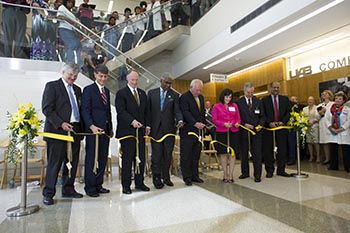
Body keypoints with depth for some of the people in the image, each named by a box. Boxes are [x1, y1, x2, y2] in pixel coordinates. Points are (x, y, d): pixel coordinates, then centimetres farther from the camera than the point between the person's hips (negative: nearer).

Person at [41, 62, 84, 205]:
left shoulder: (77, 89, 18)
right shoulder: (52, 86, 0)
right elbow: (47, 109, -8)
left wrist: (81, 128, 6)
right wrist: (61, 123, -17)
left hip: (75, 130, 6)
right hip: (57, 130, -6)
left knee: (72, 162, 10)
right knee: (54, 163, 0)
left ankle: (68, 189, 23)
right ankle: (48, 193, 13)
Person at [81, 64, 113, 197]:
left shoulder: (107, 91, 18)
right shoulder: (88, 90, -3)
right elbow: (85, 110, -11)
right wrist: (92, 126, -24)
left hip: (105, 130, 7)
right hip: (93, 130, -7)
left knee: (103, 159, 10)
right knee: (91, 159, 1)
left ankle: (98, 185, 22)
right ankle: (90, 188, 12)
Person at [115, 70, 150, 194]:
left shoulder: (142, 93, 17)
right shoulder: (121, 93, -1)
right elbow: (121, 111, -12)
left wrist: (146, 125, 8)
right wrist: (132, 121, -24)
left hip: (140, 130, 5)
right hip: (127, 130, -5)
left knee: (141, 158, 7)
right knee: (127, 158, 1)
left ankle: (139, 183, 19)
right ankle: (126, 185, 12)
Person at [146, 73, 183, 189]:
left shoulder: (174, 95, 5)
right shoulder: (151, 93, 8)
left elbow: (177, 110, -3)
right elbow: (148, 110, 6)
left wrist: (180, 120, -24)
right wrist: (148, 125, -3)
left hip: (169, 128, 1)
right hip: (155, 128, 0)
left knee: (168, 154, 7)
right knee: (156, 154, 3)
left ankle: (166, 177, 22)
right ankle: (157, 178, 15)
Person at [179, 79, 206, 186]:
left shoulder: (201, 97, 17)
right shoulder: (184, 97, -8)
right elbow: (185, 112, -19)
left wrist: (203, 125, 13)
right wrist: (195, 123, -31)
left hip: (198, 130, 7)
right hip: (187, 131, -7)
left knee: (196, 155, 12)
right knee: (186, 156, 0)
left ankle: (194, 176, 22)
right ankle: (187, 177, 9)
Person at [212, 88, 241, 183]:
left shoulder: (234, 106, 12)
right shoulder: (216, 106, 4)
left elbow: (238, 118, 12)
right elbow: (214, 120, -2)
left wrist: (237, 123, -9)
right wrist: (224, 124, -16)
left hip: (233, 132, 2)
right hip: (221, 132, -2)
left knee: (232, 153, 1)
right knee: (223, 154, 2)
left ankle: (231, 174, 9)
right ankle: (225, 174, 13)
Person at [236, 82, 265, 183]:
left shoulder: (258, 101, 9)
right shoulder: (239, 102, 1)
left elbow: (262, 116, 10)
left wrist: (260, 125, -7)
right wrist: (245, 124, -14)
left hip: (256, 130, 1)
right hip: (244, 131, -1)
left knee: (257, 153, 0)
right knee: (244, 153, 9)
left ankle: (257, 175, 9)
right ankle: (245, 172, 24)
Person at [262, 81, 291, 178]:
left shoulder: (285, 99, 12)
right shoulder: (265, 100, 5)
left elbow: (288, 112, 5)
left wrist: (283, 121, -11)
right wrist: (269, 123, -14)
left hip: (282, 127, 2)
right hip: (268, 127, -2)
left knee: (282, 149, 5)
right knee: (268, 150, 2)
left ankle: (281, 170, 17)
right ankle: (269, 170, 13)